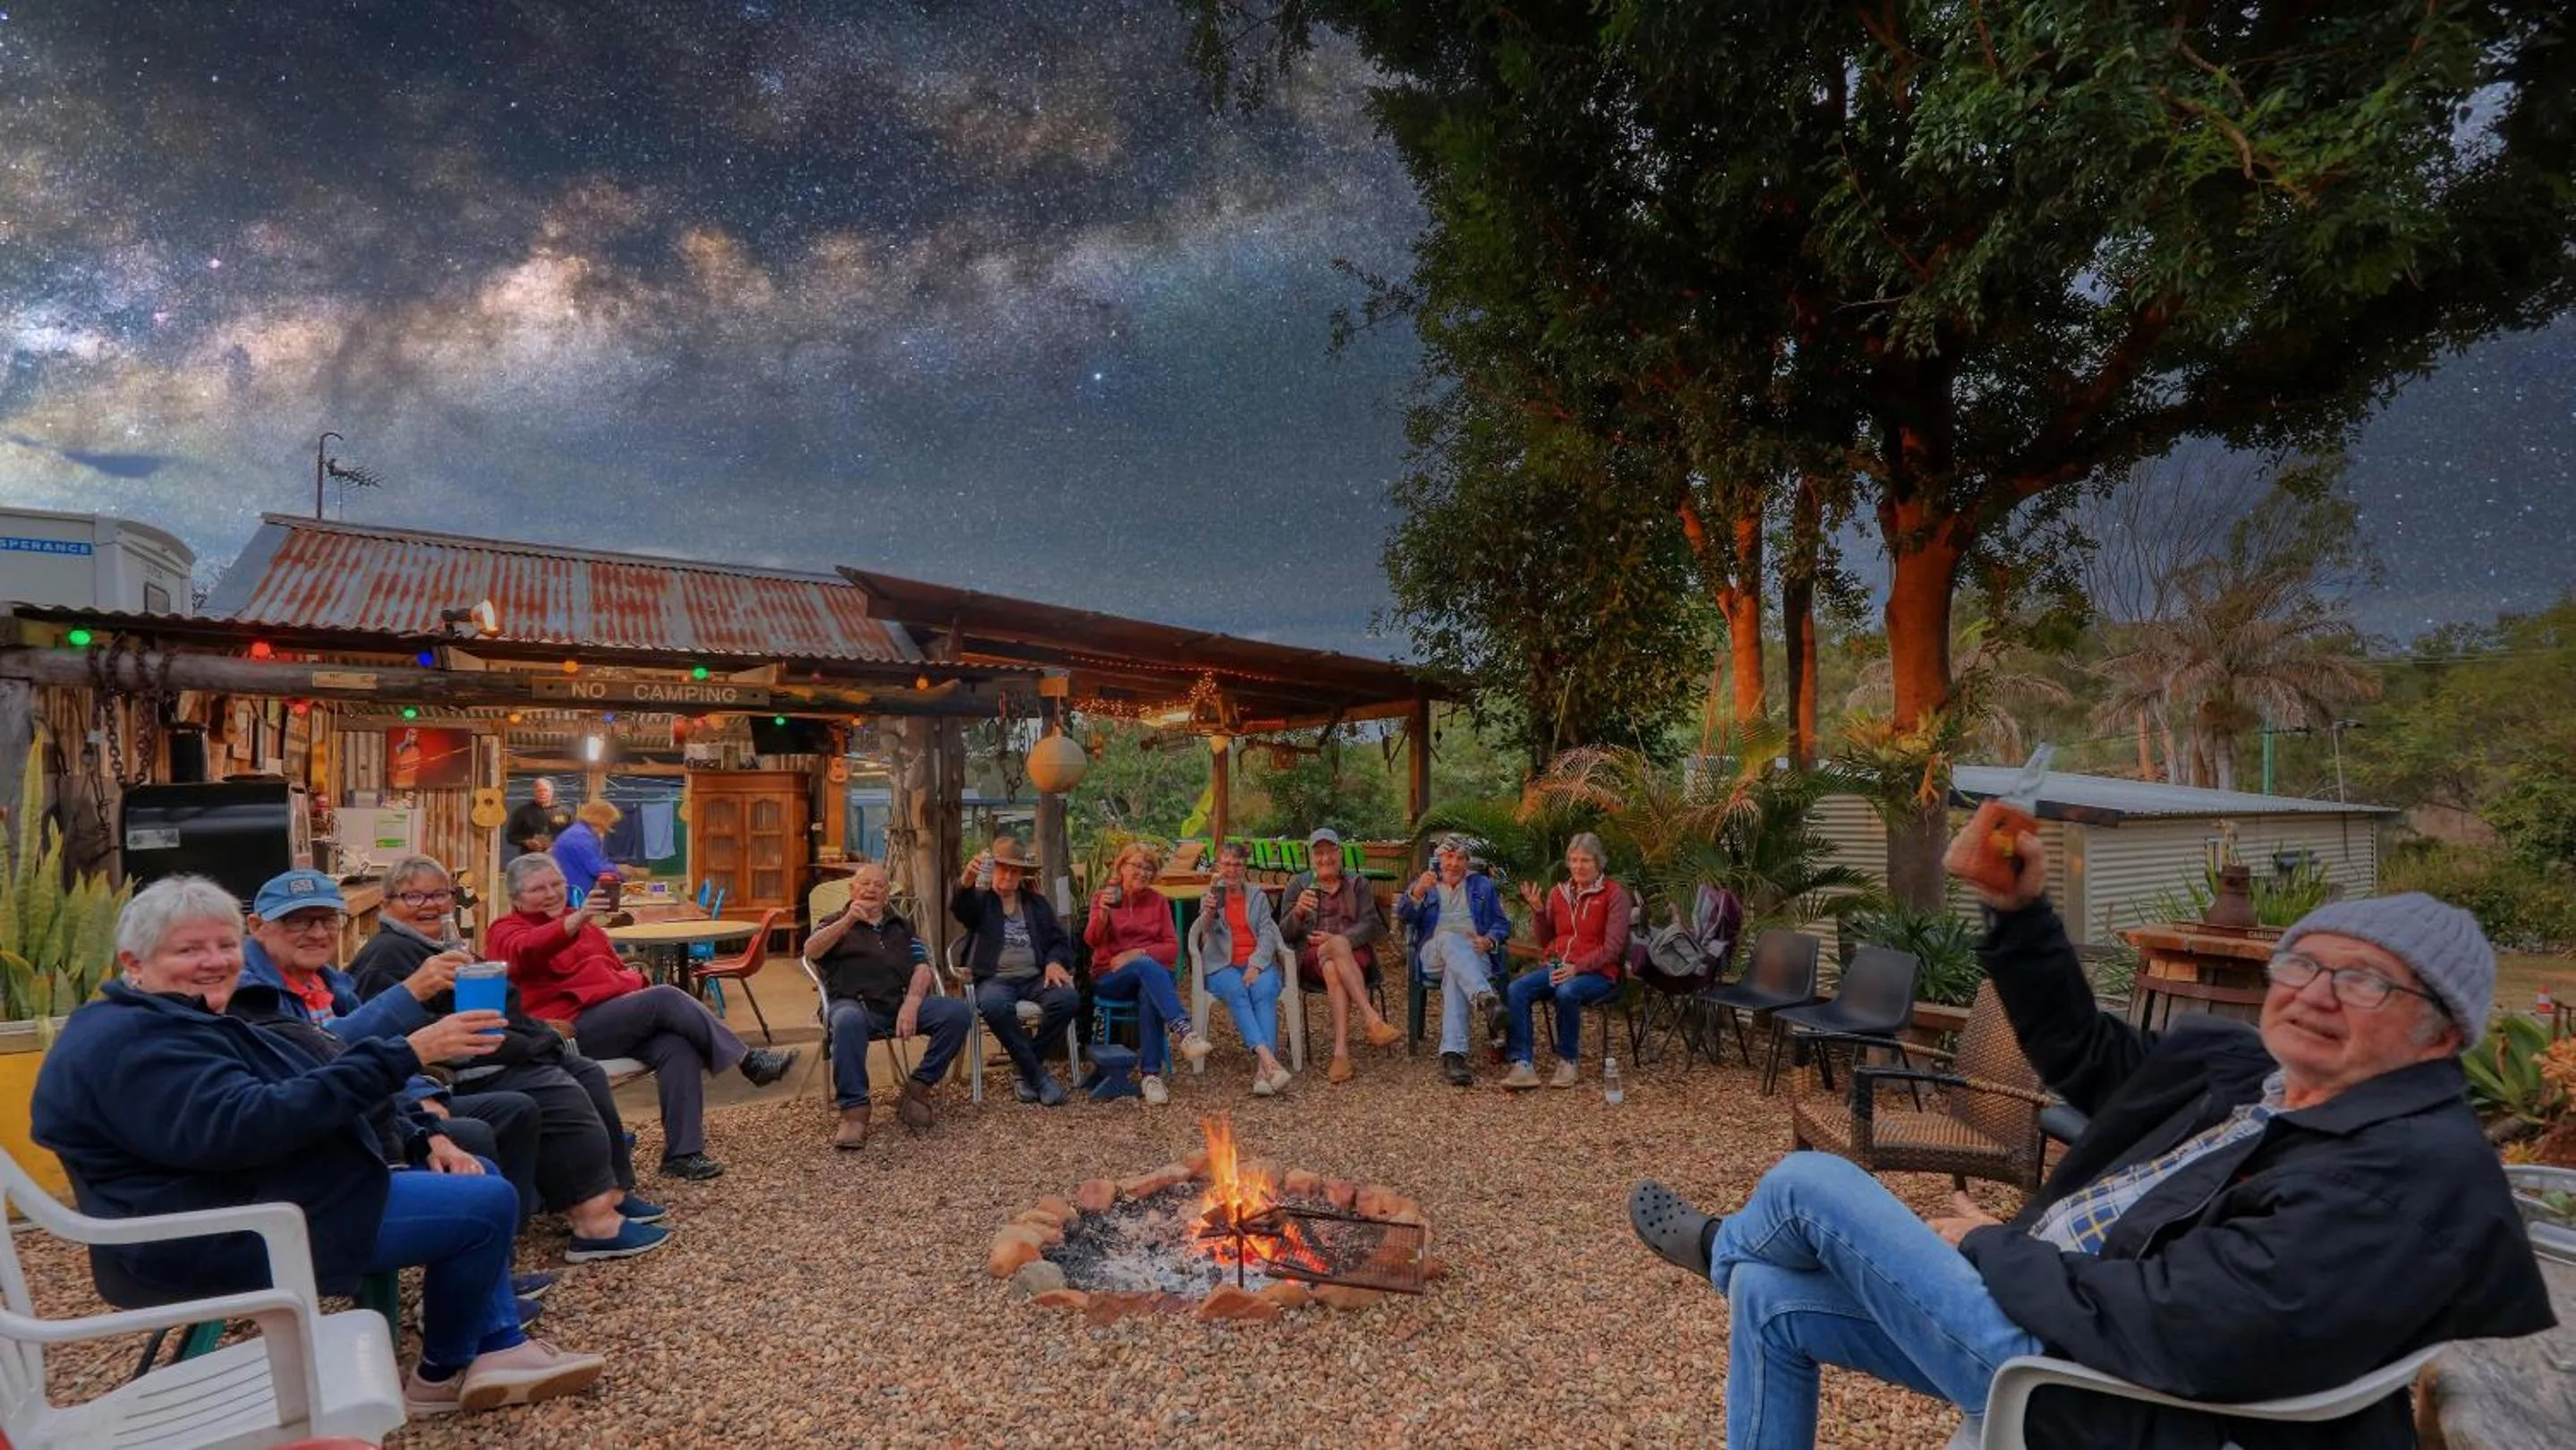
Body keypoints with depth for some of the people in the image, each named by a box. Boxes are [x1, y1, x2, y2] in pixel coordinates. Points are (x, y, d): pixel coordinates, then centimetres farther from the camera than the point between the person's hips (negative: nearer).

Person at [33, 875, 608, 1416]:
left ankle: (500, 1345, 10)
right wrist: (404, 1054, -35)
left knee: (478, 1177, 15)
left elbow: (301, 1095, 16)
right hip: (225, 1238, -12)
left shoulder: (171, 1022, 17)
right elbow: (247, 1124, -33)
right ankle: (442, 1375, 10)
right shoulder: (131, 1043, -20)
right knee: (487, 1205, -13)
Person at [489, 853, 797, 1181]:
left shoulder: (585, 925, 28)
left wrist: (635, 979, 2)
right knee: (666, 999, -27)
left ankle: (682, 1154, -26)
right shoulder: (507, 931, 6)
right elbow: (526, 951, -19)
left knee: (677, 1048, -24)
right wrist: (577, 919, -39)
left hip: (615, 1017, 7)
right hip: (570, 1028, -6)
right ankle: (748, 1061, -20)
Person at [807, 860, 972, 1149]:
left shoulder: (901, 925, 30)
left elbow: (922, 967, 15)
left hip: (903, 1001, 3)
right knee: (848, 1021, -40)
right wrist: (847, 921, -18)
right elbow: (811, 952, -1)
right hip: (854, 1002, -3)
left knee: (958, 1012, -22)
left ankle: (917, 1089, -13)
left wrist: (911, 1003, -6)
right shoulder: (835, 924, 22)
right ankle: (854, 1111, -36)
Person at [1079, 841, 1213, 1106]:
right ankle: (1182, 1028, -50)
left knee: (1149, 994, -36)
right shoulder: (1103, 896, 8)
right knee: (1146, 966, -35)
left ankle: (1151, 1074, -38)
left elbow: (1172, 948, 4)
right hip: (1109, 979, -1)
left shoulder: (1158, 901, 12)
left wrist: (1137, 953, -12)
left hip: (1150, 974, 1)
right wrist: (1103, 912, -28)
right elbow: (1091, 940, -8)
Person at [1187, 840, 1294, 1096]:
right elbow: (1200, 935, -3)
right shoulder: (1211, 896, 13)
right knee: (1236, 991, -34)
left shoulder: (1258, 896, 16)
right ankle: (1267, 1057, -49)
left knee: (1264, 990, -32)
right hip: (1222, 965, -1)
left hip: (1258, 962, 1)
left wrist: (1255, 966, -13)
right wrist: (1207, 914, -27)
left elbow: (1267, 935, 5)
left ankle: (1261, 1069, -45)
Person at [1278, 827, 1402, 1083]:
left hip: (1354, 953, 0)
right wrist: (1298, 911, -17)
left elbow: (1371, 926, 2)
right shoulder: (1298, 884, 16)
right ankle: (1372, 1018, -47)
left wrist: (1335, 938, -16)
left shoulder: (1357, 884, 16)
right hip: (1311, 958, 0)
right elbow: (1285, 933, 6)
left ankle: (1341, 1052, -49)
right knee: (1338, 944, -36)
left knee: (1333, 969, -37)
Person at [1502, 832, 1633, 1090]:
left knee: (1567, 992, -37)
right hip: (1557, 967, 5)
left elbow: (1613, 946, -8)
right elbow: (1545, 941, 19)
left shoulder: (1614, 894, -1)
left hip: (1597, 972, -5)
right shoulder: (1559, 892, 15)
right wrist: (1538, 911, 1)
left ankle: (1567, 1061, -16)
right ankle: (1523, 1064, -28)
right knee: (1516, 989, -24)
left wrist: (1577, 967, -20)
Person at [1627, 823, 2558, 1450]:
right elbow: (2084, 1055, 14)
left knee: (1809, 1182, -3)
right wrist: (2019, 912, -1)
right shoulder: (2251, 1067, 4)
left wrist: (1990, 1246, -17)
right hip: (2050, 1317, 9)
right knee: (1770, 1299, 10)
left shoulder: (2416, 1171, -24)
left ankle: (1722, 1250, 34)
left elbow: (2177, 1331, -33)